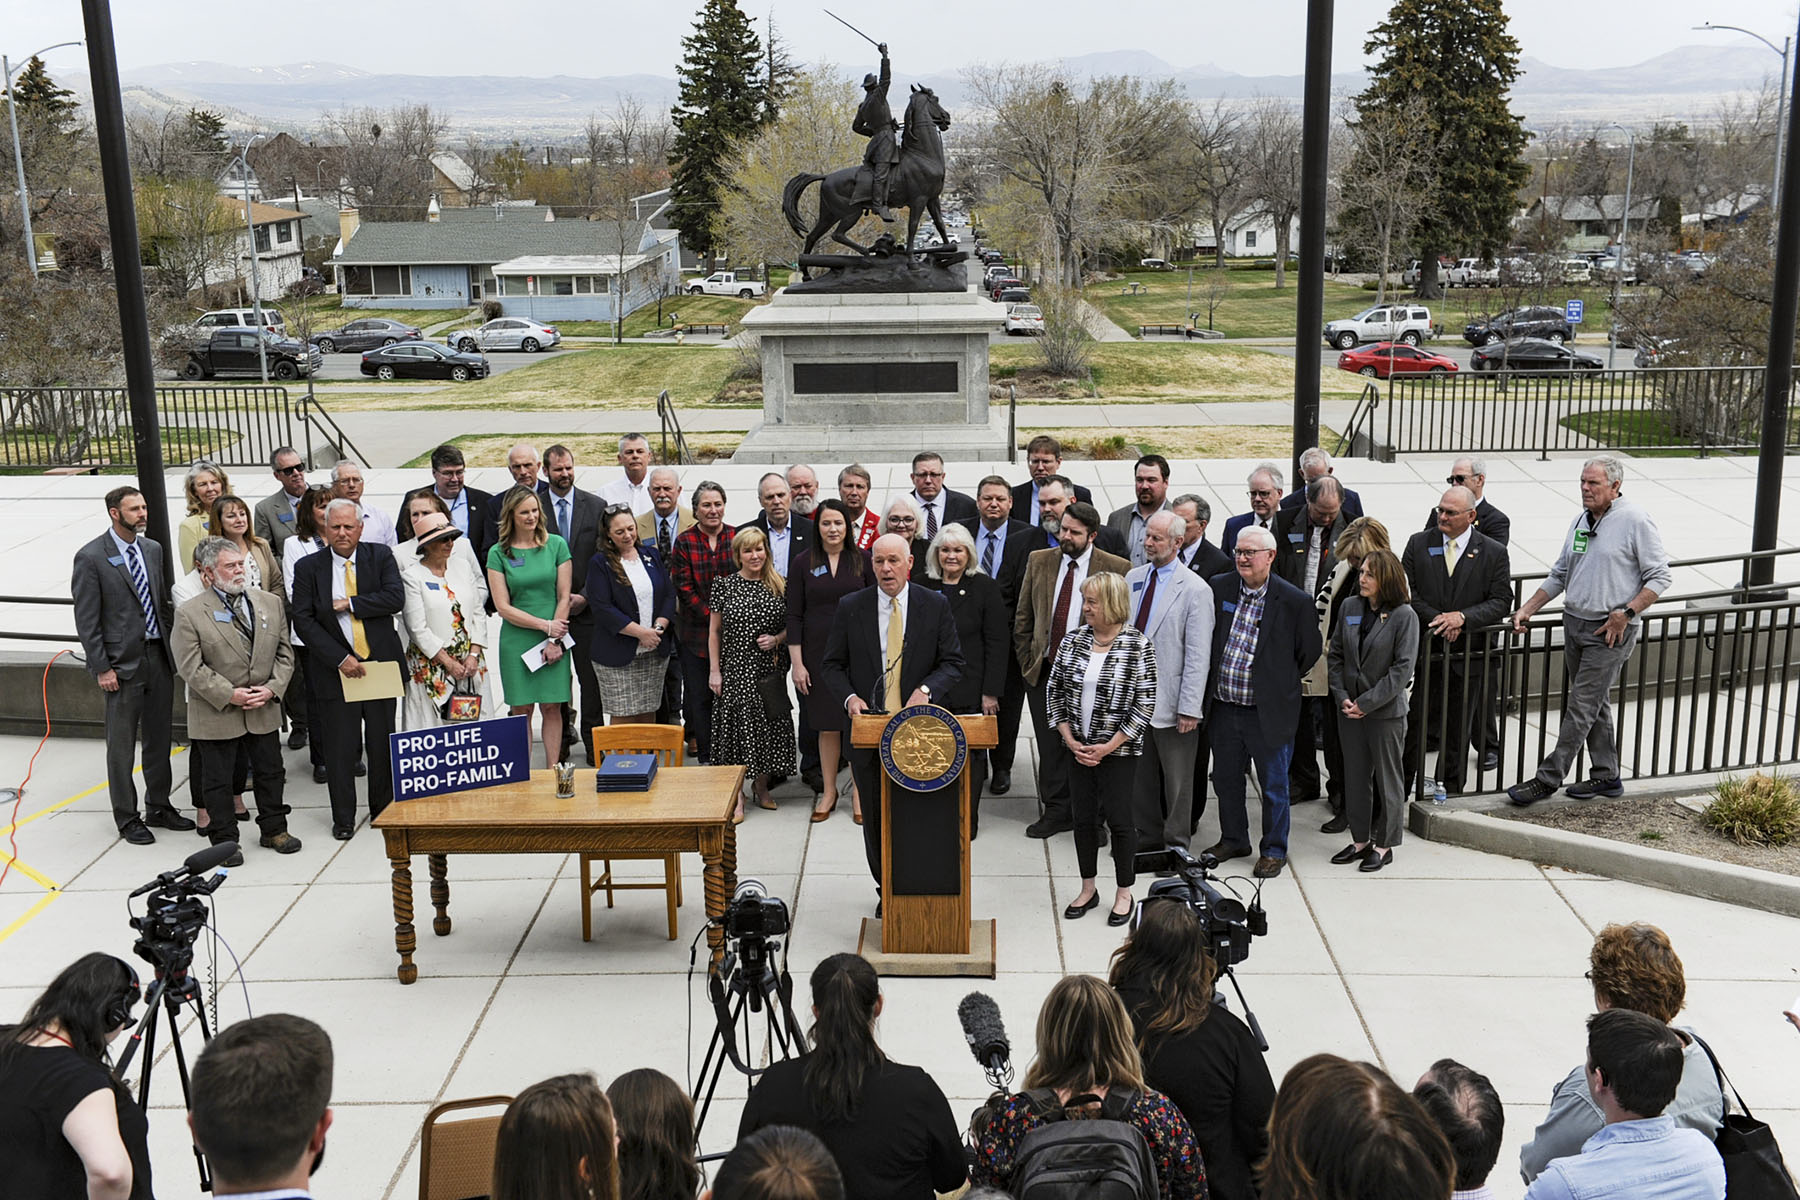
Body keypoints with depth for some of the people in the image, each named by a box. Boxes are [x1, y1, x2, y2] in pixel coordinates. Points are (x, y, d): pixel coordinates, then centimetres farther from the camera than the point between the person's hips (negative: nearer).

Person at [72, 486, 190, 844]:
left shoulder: (153, 549, 8)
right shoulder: (90, 558, -10)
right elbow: (86, 620, -10)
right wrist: (102, 668, -13)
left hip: (159, 656, 6)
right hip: (123, 663, -6)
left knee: (159, 738, 14)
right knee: (121, 745, 5)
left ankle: (159, 807, 28)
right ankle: (127, 819, 16)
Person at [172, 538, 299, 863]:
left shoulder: (270, 603, 4)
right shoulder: (189, 614, -9)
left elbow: (284, 653, 7)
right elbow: (191, 667, -12)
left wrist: (271, 688, -8)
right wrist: (230, 695, -18)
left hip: (264, 710, 4)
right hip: (216, 714, -4)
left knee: (271, 772, 14)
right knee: (218, 780, 6)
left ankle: (274, 830, 30)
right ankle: (224, 840, 19)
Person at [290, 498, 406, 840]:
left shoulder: (380, 556, 3)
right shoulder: (308, 567, 0)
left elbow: (396, 599, -11)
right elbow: (303, 621, -5)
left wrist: (349, 604, -14)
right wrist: (340, 658, -12)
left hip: (381, 663, 1)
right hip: (337, 668, -1)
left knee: (382, 742, 8)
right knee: (340, 745, 3)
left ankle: (384, 810, 24)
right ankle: (343, 817, 17)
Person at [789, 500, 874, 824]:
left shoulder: (862, 560, 2)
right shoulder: (803, 563, 1)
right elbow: (794, 616, 2)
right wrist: (797, 663, -3)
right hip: (819, 654, 0)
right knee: (827, 724, 7)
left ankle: (858, 792, 14)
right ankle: (828, 791, 21)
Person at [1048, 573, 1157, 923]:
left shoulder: (1138, 646, -12)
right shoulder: (1073, 640, 1)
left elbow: (1145, 704, -12)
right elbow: (1054, 690, 6)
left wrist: (1107, 747, -13)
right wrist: (1070, 739, -3)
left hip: (1118, 750, -4)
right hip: (1079, 748, 4)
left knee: (1119, 819, 2)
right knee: (1083, 818, 11)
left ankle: (1124, 894, 19)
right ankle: (1087, 890, 27)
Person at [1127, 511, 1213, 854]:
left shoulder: (1195, 590, -11)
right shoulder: (1133, 578, 8)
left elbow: (1198, 656, -13)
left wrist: (1189, 708, -16)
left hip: (1170, 702, -6)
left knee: (1176, 781, 5)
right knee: (1139, 775, 15)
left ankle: (1177, 847, 18)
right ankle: (1148, 837, 29)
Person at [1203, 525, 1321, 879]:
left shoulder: (1294, 601, -11)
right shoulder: (1219, 587, 0)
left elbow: (1309, 652, 1)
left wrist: (1280, 683, 7)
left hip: (1268, 712, -4)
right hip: (1223, 707, 4)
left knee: (1274, 785, 7)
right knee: (1225, 779, 16)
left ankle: (1274, 850, 24)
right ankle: (1233, 840, 35)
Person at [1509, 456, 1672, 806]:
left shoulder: (1636, 521, -10)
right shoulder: (1580, 521, 11)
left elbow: (1660, 577, -10)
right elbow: (1559, 576, 17)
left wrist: (1626, 613, -18)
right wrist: (1526, 610, 8)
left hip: (1611, 630, -7)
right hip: (1575, 624, 8)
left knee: (1581, 707, -5)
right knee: (1595, 705, 14)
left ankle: (1548, 779, -3)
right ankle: (1606, 776, 25)